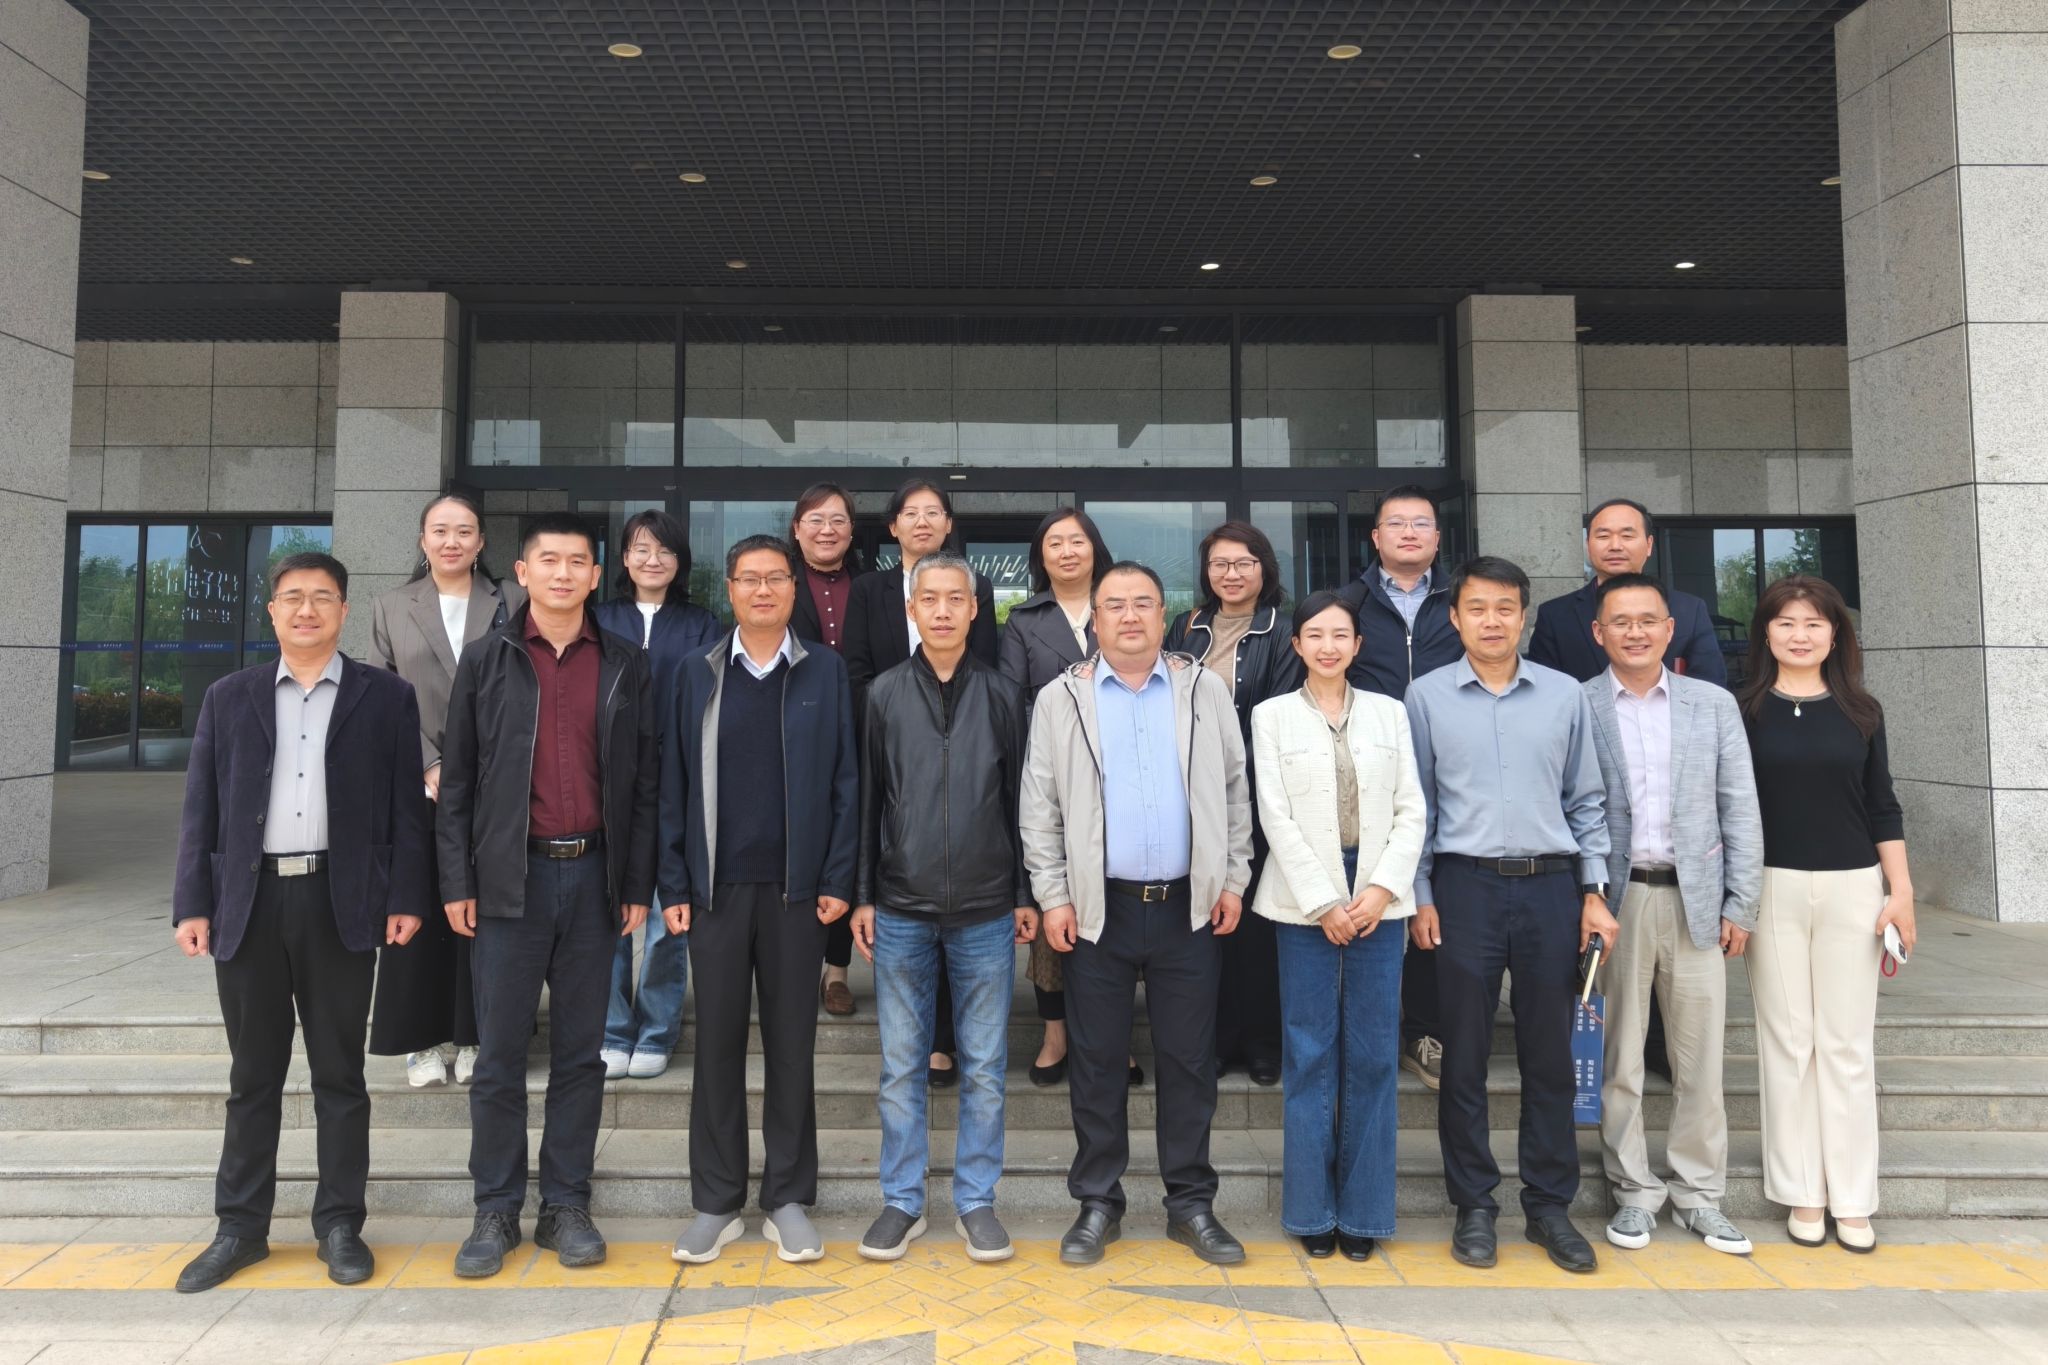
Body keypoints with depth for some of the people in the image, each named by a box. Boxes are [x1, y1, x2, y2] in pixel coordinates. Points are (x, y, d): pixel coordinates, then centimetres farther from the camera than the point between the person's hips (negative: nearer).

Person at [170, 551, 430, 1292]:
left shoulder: (387, 697, 4)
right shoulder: (228, 697, 10)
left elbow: (406, 805, 1)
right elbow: (201, 808, 7)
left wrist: (405, 897, -5)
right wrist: (192, 903, 0)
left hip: (341, 904, -2)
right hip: (248, 904, 2)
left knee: (339, 1073, 7)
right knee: (253, 1075, 12)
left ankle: (339, 1224, 18)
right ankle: (240, 1227, 24)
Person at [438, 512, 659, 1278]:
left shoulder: (625, 668, 5)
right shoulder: (486, 662, 4)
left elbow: (643, 783, 5)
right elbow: (457, 780, 3)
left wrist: (637, 885, 1)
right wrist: (457, 883, -2)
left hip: (593, 876, 1)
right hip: (510, 877, -1)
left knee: (580, 1053, 8)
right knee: (500, 1055, 5)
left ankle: (566, 1206, 20)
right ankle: (496, 1212, 18)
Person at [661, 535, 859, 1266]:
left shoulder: (824, 671, 2)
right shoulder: (699, 673, 6)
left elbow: (844, 781, 0)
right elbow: (675, 784, 5)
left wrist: (837, 879, -6)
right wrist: (674, 886, 0)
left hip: (796, 887, -1)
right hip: (717, 886, 1)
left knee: (791, 1043, 8)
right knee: (718, 1042, 8)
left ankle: (788, 1199, 20)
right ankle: (716, 1201, 20)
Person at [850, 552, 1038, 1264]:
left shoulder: (1003, 695, 3)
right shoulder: (883, 694, 3)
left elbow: (1019, 800, 5)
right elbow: (867, 800, 4)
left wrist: (1026, 895, 4)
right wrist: (862, 897, 1)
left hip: (986, 910, 0)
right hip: (901, 910, 0)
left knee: (984, 1066, 8)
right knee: (901, 1064, 9)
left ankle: (976, 1200, 22)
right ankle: (902, 1200, 22)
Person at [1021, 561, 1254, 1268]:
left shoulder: (1205, 690, 5)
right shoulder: (1061, 699, 2)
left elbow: (1234, 791, 8)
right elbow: (1039, 807, 1)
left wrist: (1233, 878, 2)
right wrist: (1053, 895, -5)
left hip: (1189, 906, 1)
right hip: (1098, 907, -1)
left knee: (1189, 1060, 9)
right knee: (1096, 1062, 8)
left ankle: (1191, 1203, 22)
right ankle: (1098, 1204, 22)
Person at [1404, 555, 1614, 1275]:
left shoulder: (1565, 695, 6)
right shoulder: (1426, 695, 2)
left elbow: (1587, 800, 11)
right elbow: (1416, 804, 4)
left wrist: (1594, 891, 5)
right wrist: (1419, 897, 0)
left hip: (1552, 887, 2)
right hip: (1465, 887, -1)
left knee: (1550, 1053, 8)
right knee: (1465, 1053, 5)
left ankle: (1550, 1203, 22)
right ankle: (1473, 1206, 18)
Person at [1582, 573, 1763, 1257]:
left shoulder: (1714, 704, 7)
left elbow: (1740, 811, 7)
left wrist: (1740, 905, 2)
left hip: (1695, 899, 2)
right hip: (1614, 901, -2)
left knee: (1701, 1058, 8)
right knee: (1618, 1059, 5)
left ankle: (1700, 1193, 22)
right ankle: (1633, 1191, 19)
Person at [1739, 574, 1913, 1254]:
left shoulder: (1861, 712, 6)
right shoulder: (1744, 710, 0)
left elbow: (1882, 807, 8)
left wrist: (1901, 891, 3)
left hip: (1853, 889, 2)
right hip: (1772, 890, -1)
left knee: (1848, 1045, 6)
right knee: (1787, 1041, 5)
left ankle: (1851, 1199, 15)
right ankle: (1802, 1193, 16)